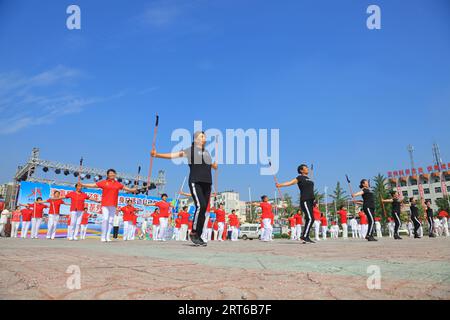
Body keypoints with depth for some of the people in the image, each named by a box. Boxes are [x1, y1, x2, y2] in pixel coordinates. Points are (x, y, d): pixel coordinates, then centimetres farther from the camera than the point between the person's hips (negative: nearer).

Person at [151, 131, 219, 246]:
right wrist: (157, 155, -18)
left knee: (204, 210, 3)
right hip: (195, 182, -6)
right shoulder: (190, 150, 3)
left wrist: (215, 165, 18)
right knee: (200, 206, -21)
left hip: (207, 184, 6)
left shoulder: (207, 152, 21)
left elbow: (213, 166, 38)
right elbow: (173, 155, -8)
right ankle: (193, 233, -6)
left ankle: (198, 236, 11)